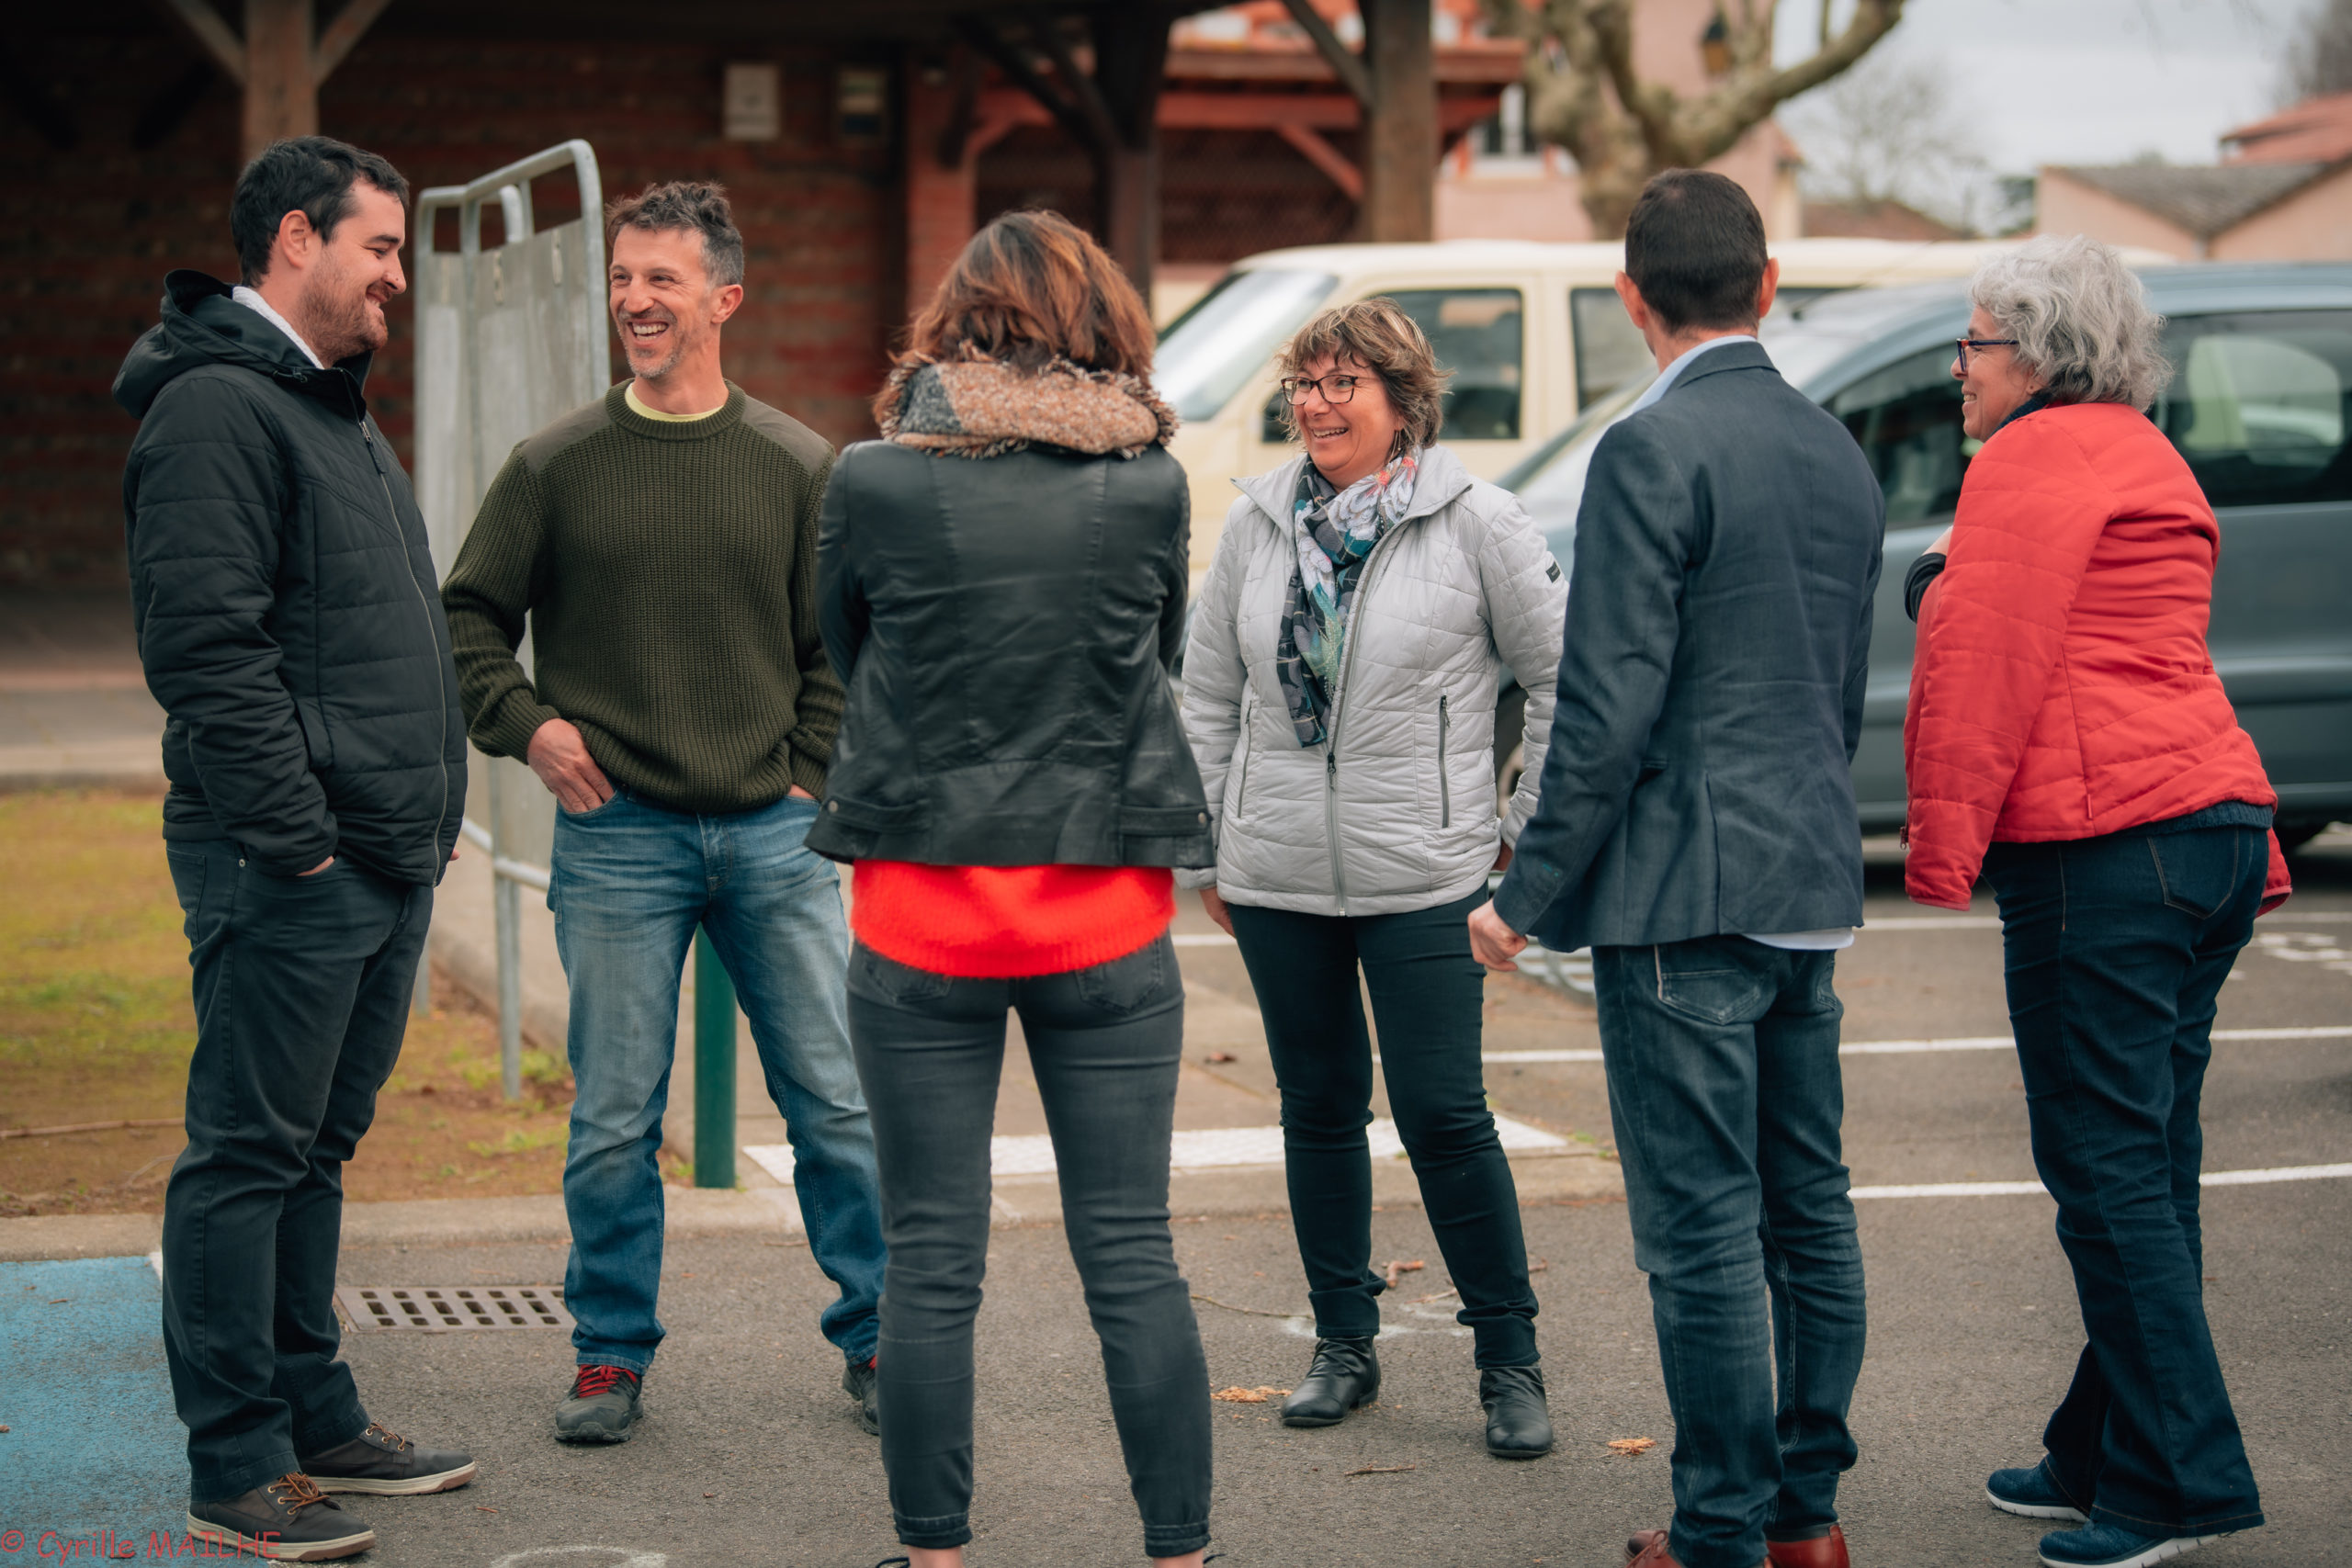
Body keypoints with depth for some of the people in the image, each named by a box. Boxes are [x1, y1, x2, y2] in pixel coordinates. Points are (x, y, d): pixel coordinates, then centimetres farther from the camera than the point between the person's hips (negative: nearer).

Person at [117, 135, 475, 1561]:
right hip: (289, 869, -10)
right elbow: (207, 643, -20)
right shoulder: (216, 407, -12)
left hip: (386, 861, 10)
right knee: (250, 1153, -3)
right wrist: (291, 833, -21)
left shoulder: (341, 413, 20)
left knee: (316, 1148, 16)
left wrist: (429, 814, 19)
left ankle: (317, 1418, 26)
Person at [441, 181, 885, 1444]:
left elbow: (837, 647, 10)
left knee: (838, 1103, 3)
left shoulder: (796, 465, 5)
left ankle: (878, 1342, 16)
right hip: (618, 836, -1)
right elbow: (469, 618, 10)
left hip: (773, 833, 1)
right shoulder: (559, 466, 3)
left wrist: (809, 776, 1)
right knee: (614, 1121, 3)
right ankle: (612, 1356, 18)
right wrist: (527, 724, -4)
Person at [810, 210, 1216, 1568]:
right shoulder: (1151, 484, -3)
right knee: (1133, 1259, 6)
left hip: (923, 912, -1)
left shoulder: (876, 481, -5)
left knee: (932, 1266, 6)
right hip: (1107, 914, 1)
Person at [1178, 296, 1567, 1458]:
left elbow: (1564, 679, 1)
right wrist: (1206, 848, 12)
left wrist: (1529, 831, 1)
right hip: (1278, 878, 4)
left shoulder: (1474, 522, -4)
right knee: (1319, 1108, 11)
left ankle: (1510, 1361, 8)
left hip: (1422, 879, -4)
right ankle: (1343, 1343, 24)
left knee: (1444, 1115, -5)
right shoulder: (1257, 523, 7)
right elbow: (1207, 697, 14)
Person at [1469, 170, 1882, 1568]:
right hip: (1813, 889, 8)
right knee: (1811, 1210, 14)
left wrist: (1528, 897, -10)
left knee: (1704, 1234, -3)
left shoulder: (1653, 452, -13)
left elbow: (1609, 705, -17)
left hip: (1683, 890, -8)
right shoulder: (1840, 453, 12)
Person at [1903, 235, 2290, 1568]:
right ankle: (2108, 1453, 19)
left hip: (2102, 845, -10)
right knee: (2148, 1167, 12)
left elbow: (1985, 664, -14)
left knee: (2108, 1171, -7)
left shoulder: (2038, 458, -7)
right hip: (2214, 818, 10)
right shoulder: (2147, 460, 24)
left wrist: (1943, 845, -13)